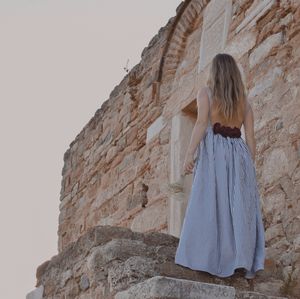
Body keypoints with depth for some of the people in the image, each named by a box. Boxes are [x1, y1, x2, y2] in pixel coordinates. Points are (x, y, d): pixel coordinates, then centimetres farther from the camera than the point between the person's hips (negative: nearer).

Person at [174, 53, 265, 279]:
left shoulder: (206, 92, 6)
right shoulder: (244, 99, 17)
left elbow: (201, 123, -8)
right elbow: (250, 136, 10)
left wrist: (190, 154, -12)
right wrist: (251, 167, 12)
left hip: (214, 151, -3)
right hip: (239, 153, 3)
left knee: (209, 206, -4)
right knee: (242, 208, 1)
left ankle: (209, 259, -10)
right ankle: (246, 263, -4)